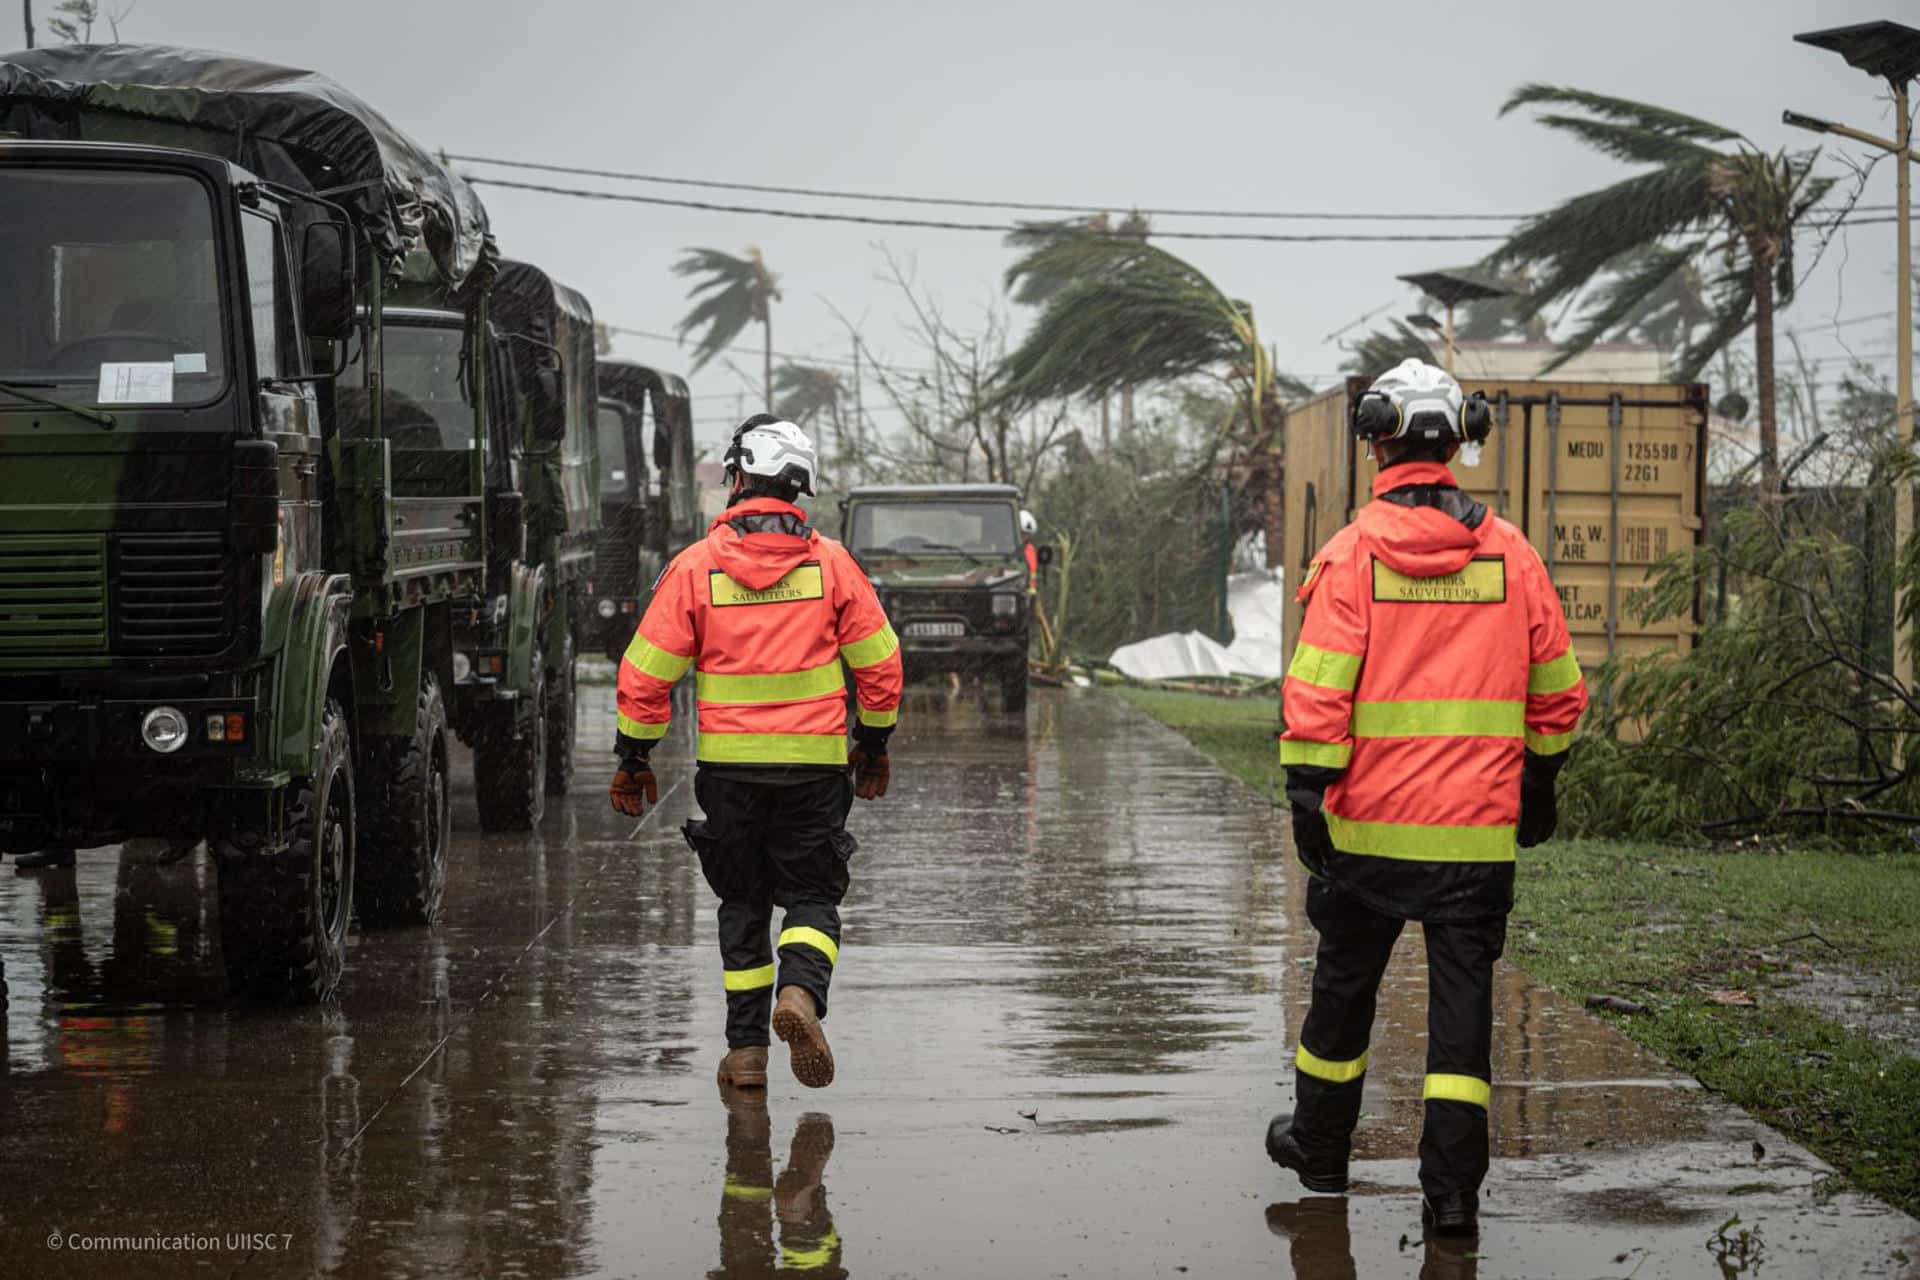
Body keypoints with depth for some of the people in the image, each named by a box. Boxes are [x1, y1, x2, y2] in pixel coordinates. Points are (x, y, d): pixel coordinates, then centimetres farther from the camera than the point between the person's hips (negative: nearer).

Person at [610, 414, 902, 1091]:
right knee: (812, 895, 9)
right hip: (815, 765, 0)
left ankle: (747, 1049, 12)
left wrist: (633, 761, 7)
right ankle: (801, 990, -20)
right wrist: (873, 747, 17)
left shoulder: (696, 566, -4)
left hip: (728, 765, 0)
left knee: (743, 903, 13)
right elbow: (879, 661, 3)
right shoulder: (831, 563, -1)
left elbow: (646, 673, -3)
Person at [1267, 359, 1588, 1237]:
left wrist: (1306, 794, -8)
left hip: (1371, 821, -1)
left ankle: (1321, 1147, 31)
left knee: (1346, 980, 15)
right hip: (1479, 830, 1)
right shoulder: (1510, 553, 3)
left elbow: (1318, 692, -12)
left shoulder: (1353, 551, -7)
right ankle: (1452, 1188, -2)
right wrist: (1539, 783, 21)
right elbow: (1557, 688, 9)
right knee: (1462, 995, 3)